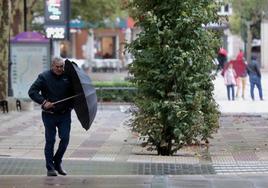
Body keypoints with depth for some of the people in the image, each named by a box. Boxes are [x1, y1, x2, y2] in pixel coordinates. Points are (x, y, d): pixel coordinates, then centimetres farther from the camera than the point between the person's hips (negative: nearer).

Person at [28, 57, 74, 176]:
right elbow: (32, 91, -8)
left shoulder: (67, 77, 4)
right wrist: (43, 102, -19)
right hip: (49, 115, -2)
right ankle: (50, 168, 9)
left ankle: (57, 163, 20)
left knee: (65, 139, -1)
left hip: (64, 114, 2)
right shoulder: (44, 77, -4)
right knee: (50, 141, 2)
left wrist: (72, 104, 0)